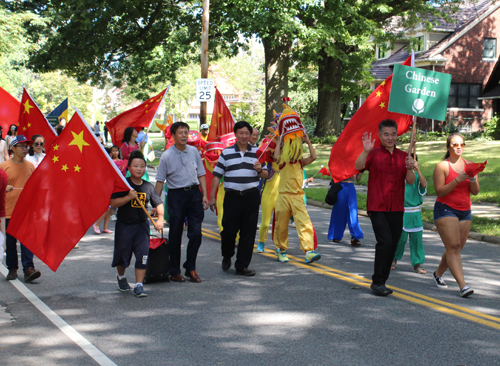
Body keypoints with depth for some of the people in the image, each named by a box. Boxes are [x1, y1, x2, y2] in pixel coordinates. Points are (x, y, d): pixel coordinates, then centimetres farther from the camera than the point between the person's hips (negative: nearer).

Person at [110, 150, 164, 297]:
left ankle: (139, 285, -1)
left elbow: (159, 204, 6)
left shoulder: (148, 187, 2)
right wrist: (128, 197, -27)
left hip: (142, 225, 2)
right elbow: (113, 203, -15)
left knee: (143, 255, -7)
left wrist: (160, 219, -10)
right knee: (122, 254, 12)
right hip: (124, 225, -2)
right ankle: (121, 277, 42)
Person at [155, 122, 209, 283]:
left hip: (194, 193, 3)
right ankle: (174, 271, 16)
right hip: (176, 195, -3)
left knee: (196, 233, -1)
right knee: (175, 235, 4)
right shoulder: (166, 156, -4)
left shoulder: (194, 151, 6)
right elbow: (160, 181, -2)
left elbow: (201, 174, 12)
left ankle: (190, 268, 14)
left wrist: (204, 195, 4)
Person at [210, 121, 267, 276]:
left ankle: (242, 266, 10)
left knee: (248, 232, 1)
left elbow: (265, 175, 12)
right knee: (229, 230, 0)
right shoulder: (226, 153, 5)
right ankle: (227, 256, 29)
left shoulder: (257, 152, 10)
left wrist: (260, 170, -11)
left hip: (251, 197, 1)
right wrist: (212, 197, 1)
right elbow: (217, 175, 5)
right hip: (232, 196, -1)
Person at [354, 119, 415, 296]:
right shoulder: (373, 154, -2)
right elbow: (358, 167, -20)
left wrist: (409, 168, -16)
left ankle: (381, 281, 20)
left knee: (392, 244, 7)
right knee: (385, 242, -17)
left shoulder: (403, 156, 11)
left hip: (396, 208, 5)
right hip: (377, 207, -5)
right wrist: (365, 151, -37)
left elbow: (411, 181, 4)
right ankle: (378, 282, -7)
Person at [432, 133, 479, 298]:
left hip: (465, 211, 6)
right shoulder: (442, 166, -4)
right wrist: (457, 180, -22)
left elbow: (475, 192, 7)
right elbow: (439, 191, -13)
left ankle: (438, 273, 31)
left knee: (456, 249, 8)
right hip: (445, 210, -5)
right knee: (453, 247, -15)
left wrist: (472, 179, -13)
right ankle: (463, 286, -20)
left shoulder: (469, 165, 10)